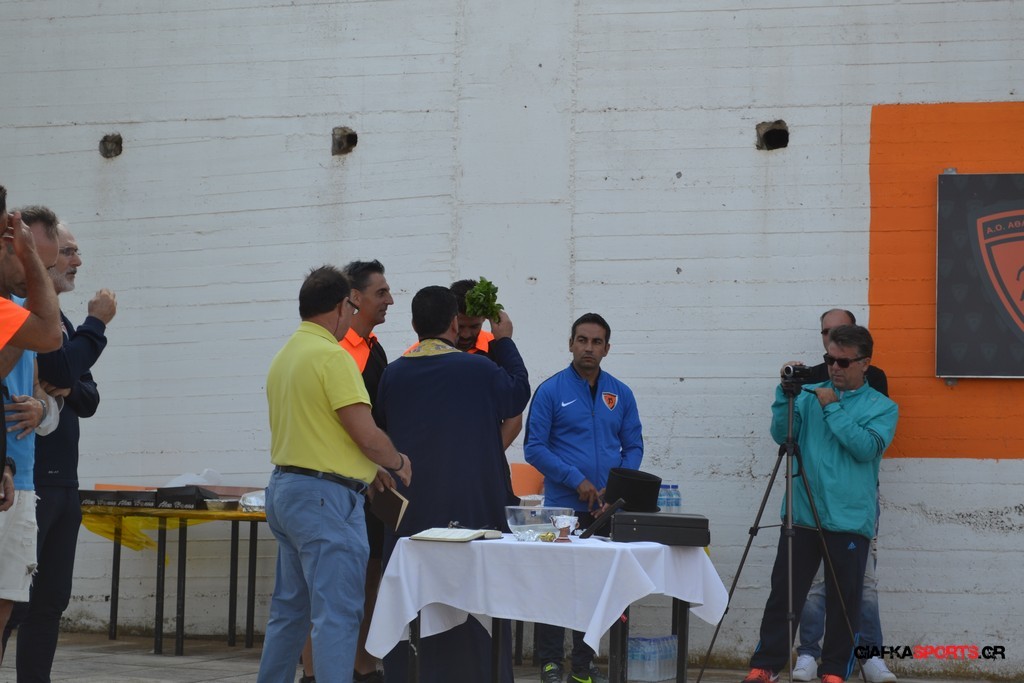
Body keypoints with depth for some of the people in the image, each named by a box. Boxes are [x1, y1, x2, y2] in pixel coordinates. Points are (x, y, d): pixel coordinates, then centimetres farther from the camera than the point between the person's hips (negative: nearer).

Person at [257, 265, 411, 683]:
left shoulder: (285, 356, 13)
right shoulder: (332, 357, -15)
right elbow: (366, 433, -18)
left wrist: (366, 467, 21)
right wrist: (397, 462, 1)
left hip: (284, 488, 9)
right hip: (325, 497, -9)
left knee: (289, 609, 17)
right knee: (337, 614, -9)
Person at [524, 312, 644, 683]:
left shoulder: (621, 394, 8)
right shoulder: (551, 391, -3)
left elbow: (633, 446, 9)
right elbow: (535, 447, -7)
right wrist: (576, 481, -16)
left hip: (607, 510, 3)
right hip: (563, 507, -3)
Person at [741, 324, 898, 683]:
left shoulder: (882, 407, 5)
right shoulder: (810, 394, 11)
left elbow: (867, 448, -11)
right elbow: (782, 434, 0)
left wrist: (833, 409, -12)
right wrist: (786, 394, -13)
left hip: (849, 520, -1)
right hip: (801, 515, 2)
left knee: (843, 600, 3)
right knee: (783, 593, 0)